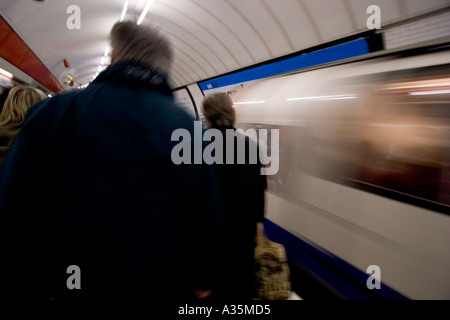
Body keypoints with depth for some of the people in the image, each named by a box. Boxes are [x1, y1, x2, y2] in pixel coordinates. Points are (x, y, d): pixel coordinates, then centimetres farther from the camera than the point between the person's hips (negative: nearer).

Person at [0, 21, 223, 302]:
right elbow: (209, 216, -4)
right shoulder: (191, 128, -8)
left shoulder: (56, 111, -12)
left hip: (77, 286, -1)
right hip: (169, 285, 2)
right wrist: (202, 281, 10)